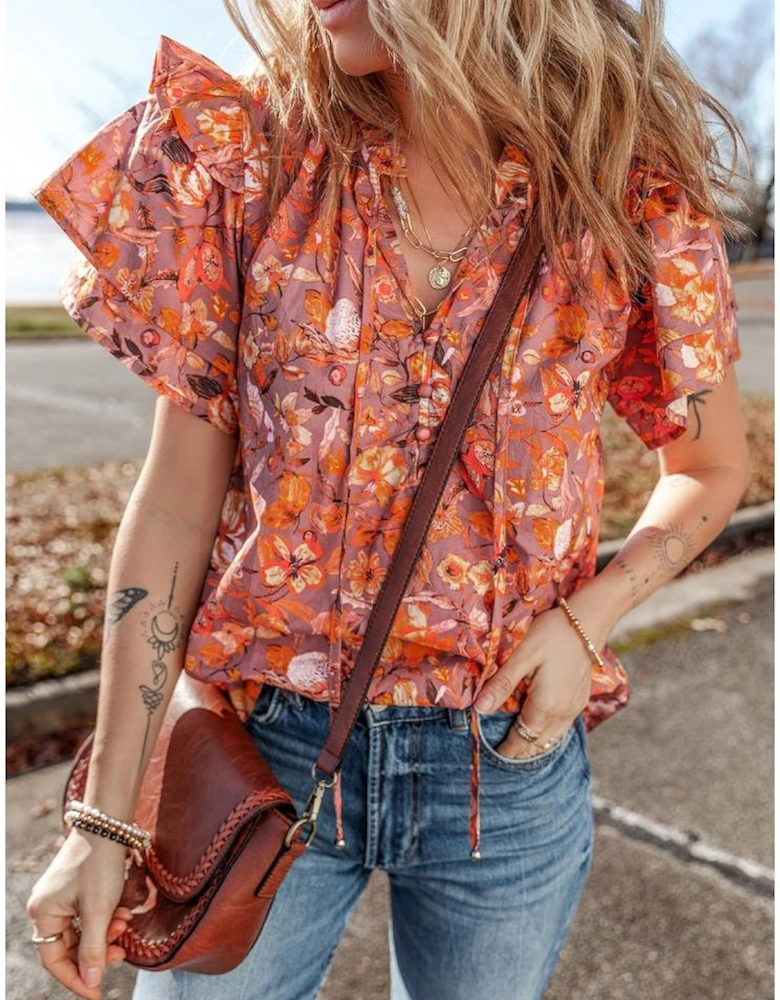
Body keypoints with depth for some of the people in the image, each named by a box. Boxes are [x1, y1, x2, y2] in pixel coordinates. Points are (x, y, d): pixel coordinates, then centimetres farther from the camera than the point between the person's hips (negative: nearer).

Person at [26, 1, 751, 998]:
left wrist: (585, 618, -13)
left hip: (507, 755, 1)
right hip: (264, 745, 0)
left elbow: (710, 469, 6)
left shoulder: (634, 194, -8)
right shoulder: (251, 154, -7)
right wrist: (105, 815, -6)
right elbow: (179, 494, -7)